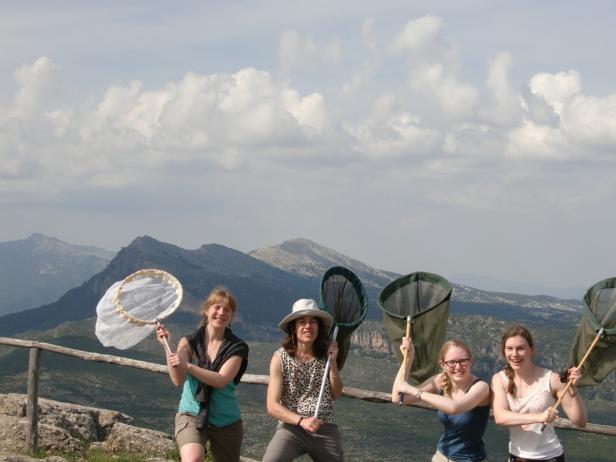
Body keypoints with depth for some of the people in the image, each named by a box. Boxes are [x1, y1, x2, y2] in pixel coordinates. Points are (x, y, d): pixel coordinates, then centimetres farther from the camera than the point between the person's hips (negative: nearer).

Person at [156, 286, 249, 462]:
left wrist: (187, 365, -29)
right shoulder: (189, 342, -1)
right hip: (191, 415, -2)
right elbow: (178, 380, -13)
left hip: (226, 422, 2)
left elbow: (221, 380, -18)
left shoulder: (236, 348, -2)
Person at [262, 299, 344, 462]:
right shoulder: (280, 358, -5)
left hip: (326, 429, 4)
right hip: (291, 427, -3)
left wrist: (332, 362, -5)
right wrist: (301, 421, -23)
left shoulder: (325, 354, 4)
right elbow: (272, 406, -8)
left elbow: (336, 395, 8)